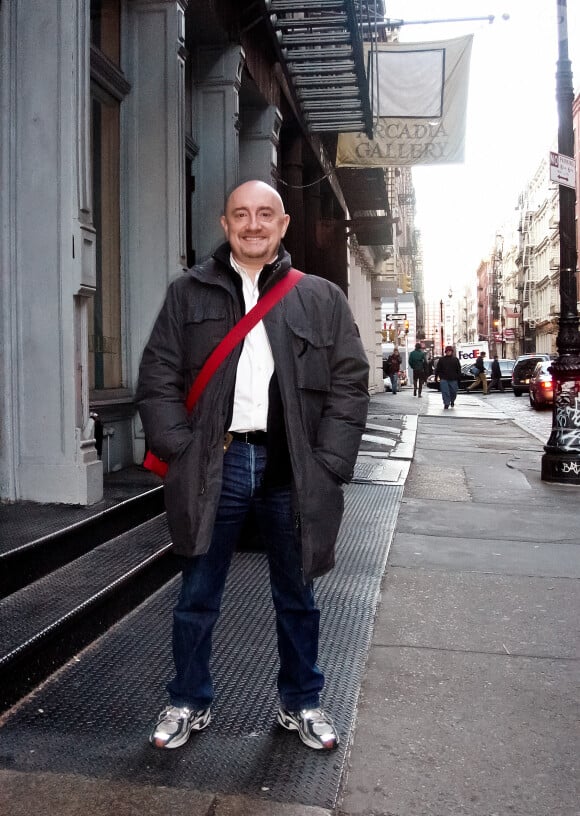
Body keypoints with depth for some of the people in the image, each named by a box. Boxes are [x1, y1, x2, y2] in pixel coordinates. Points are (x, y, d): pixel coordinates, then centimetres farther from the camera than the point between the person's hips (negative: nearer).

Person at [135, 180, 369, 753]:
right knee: (197, 599, 11)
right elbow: (157, 381, 4)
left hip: (290, 470, 1)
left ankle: (300, 704, 34)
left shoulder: (322, 299, 7)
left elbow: (349, 386, 3)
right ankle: (188, 704, 32)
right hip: (214, 466, 0)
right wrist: (183, 452, -7)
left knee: (296, 598, 15)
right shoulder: (188, 294, 7)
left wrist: (325, 466, -5)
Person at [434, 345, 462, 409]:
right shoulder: (441, 359, 6)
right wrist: (437, 376, 0)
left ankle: (452, 401, 35)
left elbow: (458, 370, 7)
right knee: (445, 392, -7)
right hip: (444, 379, -1)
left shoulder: (455, 359, 6)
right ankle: (446, 404, -1)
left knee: (453, 392, 8)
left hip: (453, 380, 1)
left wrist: (459, 378, 2)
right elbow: (437, 369, 7)